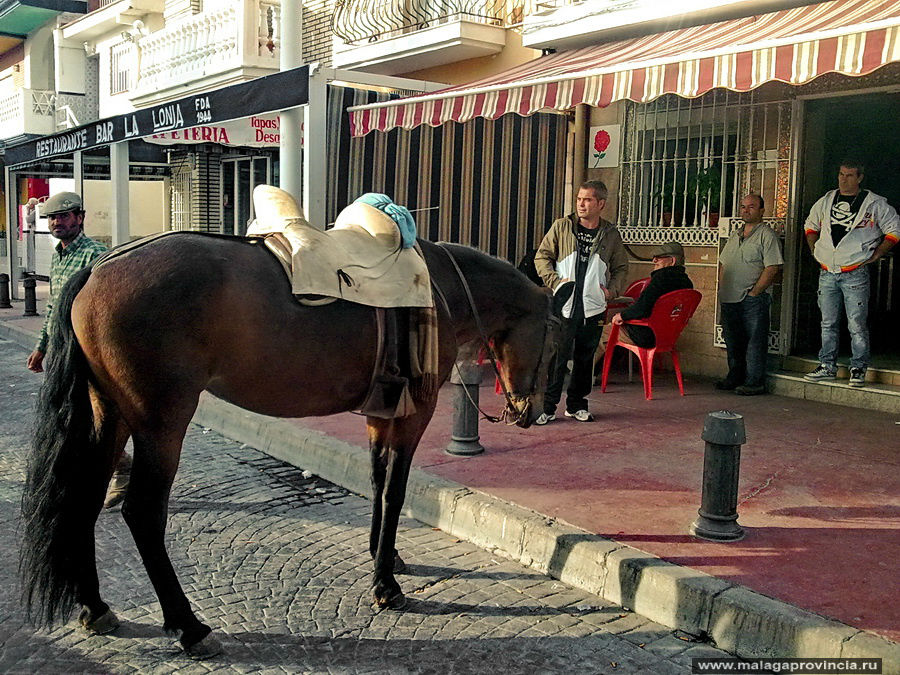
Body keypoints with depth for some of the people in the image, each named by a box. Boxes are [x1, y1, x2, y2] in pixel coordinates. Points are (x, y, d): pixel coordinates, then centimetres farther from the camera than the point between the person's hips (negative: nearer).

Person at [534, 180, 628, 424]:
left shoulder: (611, 234, 8)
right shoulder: (561, 227, 2)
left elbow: (621, 267, 19)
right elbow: (542, 256, 5)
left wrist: (612, 289, 4)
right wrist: (554, 281, -8)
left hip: (593, 308, 2)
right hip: (564, 305, -2)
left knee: (585, 358, 10)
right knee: (557, 357, -6)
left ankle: (577, 405, 23)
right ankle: (547, 406, 2)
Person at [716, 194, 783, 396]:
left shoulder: (767, 235, -5)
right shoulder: (735, 235, 19)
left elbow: (772, 268, -13)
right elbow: (723, 264, 23)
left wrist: (753, 292, -15)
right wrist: (722, 290, 10)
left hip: (753, 299, -7)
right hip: (729, 299, 7)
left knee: (755, 341, -4)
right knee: (732, 341, 13)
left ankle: (755, 382, 1)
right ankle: (734, 378, 23)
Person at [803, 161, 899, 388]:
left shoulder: (874, 204, 0)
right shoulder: (826, 201, 12)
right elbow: (811, 226, 26)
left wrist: (877, 254, -1)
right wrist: (815, 250, 14)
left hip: (855, 273, -4)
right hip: (827, 273, 4)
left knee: (857, 325, -4)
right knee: (828, 323, 9)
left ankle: (858, 369, 6)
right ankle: (827, 366, 18)